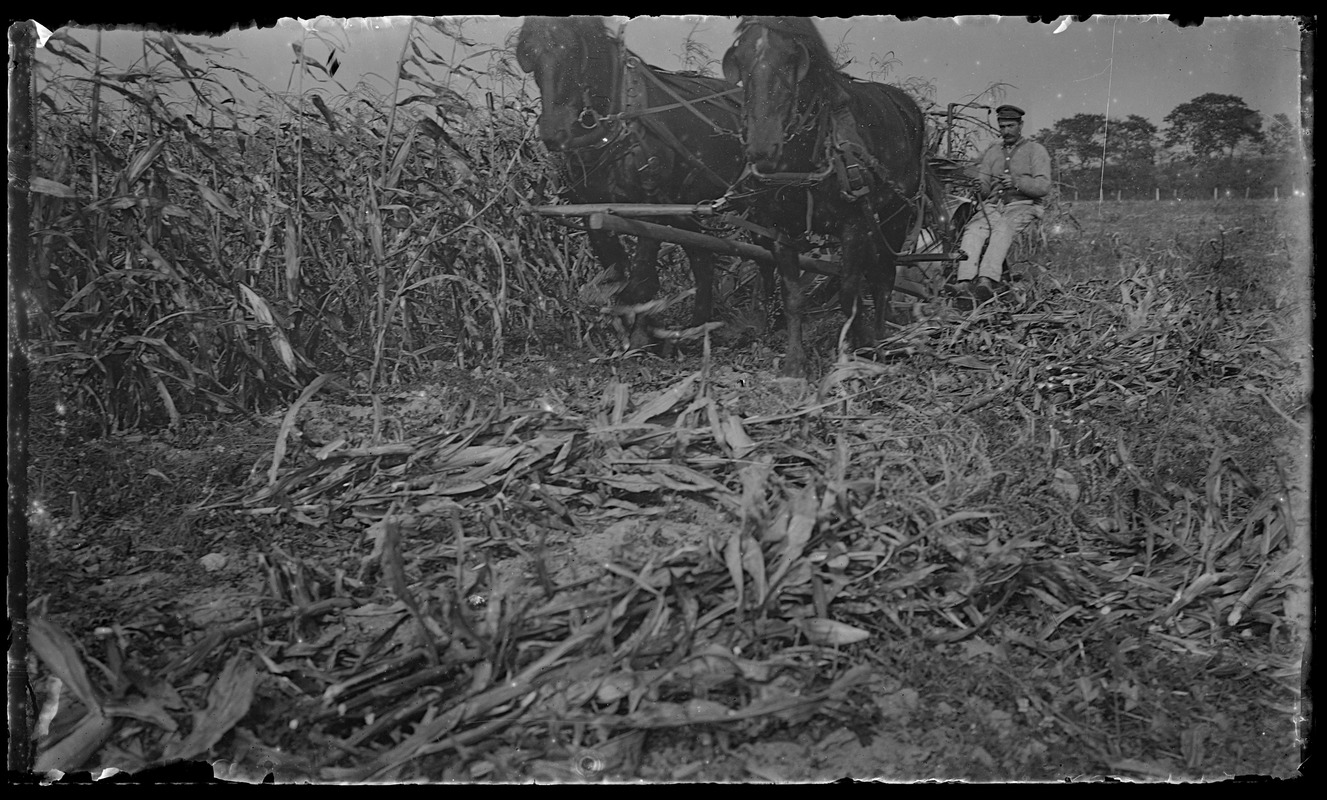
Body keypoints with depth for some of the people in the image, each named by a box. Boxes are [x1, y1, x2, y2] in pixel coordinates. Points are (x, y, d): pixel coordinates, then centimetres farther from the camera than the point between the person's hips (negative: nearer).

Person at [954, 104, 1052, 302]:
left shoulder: (1035, 150, 10)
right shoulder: (991, 152, 23)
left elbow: (1044, 187, -3)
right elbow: (983, 187, 12)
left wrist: (1017, 182, -21)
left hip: (1023, 206, -3)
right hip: (993, 205, 3)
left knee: (1002, 229, -37)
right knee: (973, 230, -30)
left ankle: (987, 280, -55)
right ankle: (963, 284, -47)